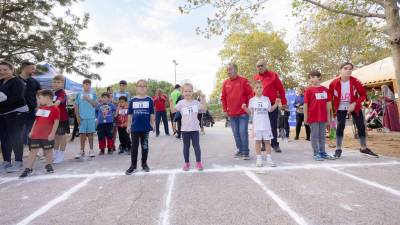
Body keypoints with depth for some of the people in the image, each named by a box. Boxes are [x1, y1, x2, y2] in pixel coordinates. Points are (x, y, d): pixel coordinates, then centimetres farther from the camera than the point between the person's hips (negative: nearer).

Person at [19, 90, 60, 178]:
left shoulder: (55, 109, -11)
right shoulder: (40, 108, 13)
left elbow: (56, 122, -14)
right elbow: (36, 120, 18)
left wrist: (52, 133, -17)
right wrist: (32, 131, 15)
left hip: (47, 136, -6)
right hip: (36, 135, 6)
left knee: (48, 151, 9)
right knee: (33, 151, 6)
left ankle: (48, 165, 27)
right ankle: (28, 169, 11)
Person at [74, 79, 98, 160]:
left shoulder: (93, 94, 7)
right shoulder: (79, 95, 7)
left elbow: (95, 105, 0)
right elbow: (76, 106, 6)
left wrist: (88, 100, -15)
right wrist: (77, 117, -1)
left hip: (91, 117, 0)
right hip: (82, 118, 0)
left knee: (90, 133, 4)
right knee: (82, 134, 3)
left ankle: (91, 150, 12)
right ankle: (82, 151, 10)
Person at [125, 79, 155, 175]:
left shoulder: (149, 100, -3)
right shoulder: (132, 100, 1)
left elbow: (152, 114, 1)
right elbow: (130, 114, 6)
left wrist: (152, 124, 0)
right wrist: (128, 125, 5)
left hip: (146, 127, -1)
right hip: (135, 127, 1)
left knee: (145, 146, 12)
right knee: (134, 147, 7)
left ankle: (144, 164, 27)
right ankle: (133, 165, 18)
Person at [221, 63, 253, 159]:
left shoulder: (243, 81, -3)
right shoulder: (225, 83, 7)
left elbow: (250, 94, -2)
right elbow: (223, 98, 12)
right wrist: (225, 110, 8)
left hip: (243, 113, -4)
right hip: (231, 114, 4)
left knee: (243, 132, -5)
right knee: (236, 133, 10)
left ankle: (245, 152, 5)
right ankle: (240, 150, 23)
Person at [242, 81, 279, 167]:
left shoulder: (266, 99, 6)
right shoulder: (252, 100, 2)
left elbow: (270, 110, 13)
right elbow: (250, 112, 6)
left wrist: (276, 104, 1)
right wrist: (245, 108, -11)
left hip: (266, 125, 1)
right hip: (256, 125, -1)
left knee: (267, 141, 6)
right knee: (258, 141, 3)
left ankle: (269, 158, 13)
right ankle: (259, 159, 12)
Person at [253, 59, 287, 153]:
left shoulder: (273, 75, 0)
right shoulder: (256, 77, 9)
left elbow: (281, 89, 1)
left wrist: (283, 102, 0)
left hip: (272, 104, -3)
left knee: (273, 125, 2)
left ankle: (274, 144, 10)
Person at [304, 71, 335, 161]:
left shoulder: (325, 89, 6)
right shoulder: (309, 90, -4)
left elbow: (328, 103, 11)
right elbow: (305, 104, -4)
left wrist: (328, 115, 10)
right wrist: (305, 116, -6)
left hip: (323, 117, 4)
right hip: (313, 116, -4)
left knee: (322, 135, 13)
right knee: (314, 135, 2)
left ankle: (322, 152, 24)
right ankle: (316, 154, 11)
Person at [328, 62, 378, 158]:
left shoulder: (355, 81, -13)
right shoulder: (334, 83, -14)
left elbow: (363, 94, -6)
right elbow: (330, 96, -3)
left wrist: (355, 104, -20)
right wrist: (332, 109, -8)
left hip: (355, 107, 2)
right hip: (340, 108, -1)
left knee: (361, 126, 4)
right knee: (340, 127, -6)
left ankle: (364, 148, 22)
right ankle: (338, 149, 6)